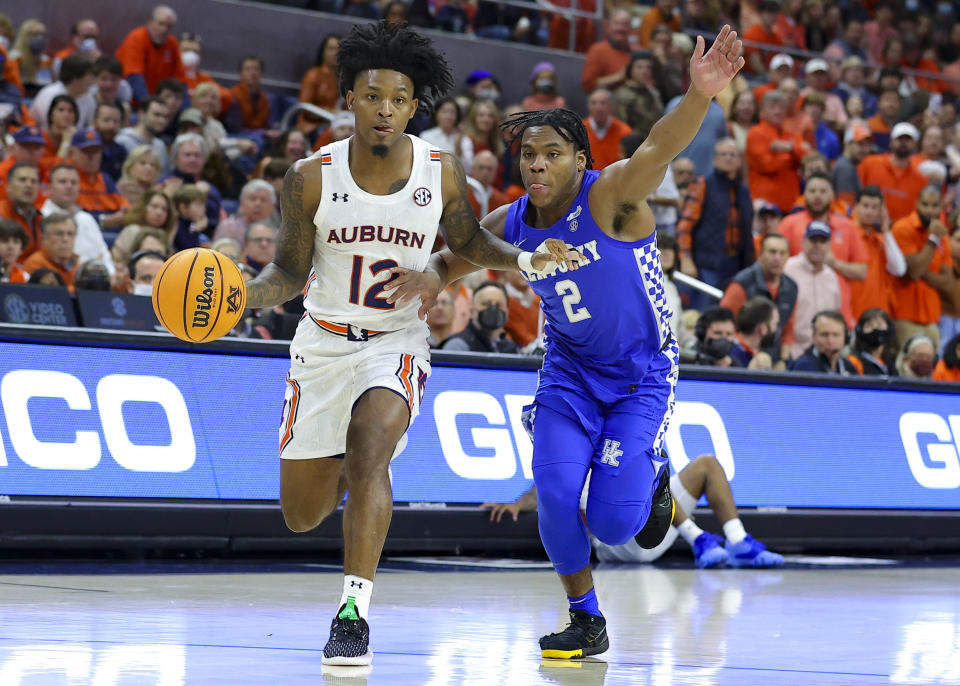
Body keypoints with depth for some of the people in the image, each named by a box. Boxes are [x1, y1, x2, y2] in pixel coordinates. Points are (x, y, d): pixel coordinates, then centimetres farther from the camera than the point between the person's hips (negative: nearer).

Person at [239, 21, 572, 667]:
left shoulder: (443, 173, -10)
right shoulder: (312, 177, -13)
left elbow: (468, 242, 10)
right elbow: (289, 272, -2)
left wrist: (524, 259, -10)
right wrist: (238, 297, -22)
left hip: (397, 342, -2)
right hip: (323, 342, 2)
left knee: (370, 443, -33)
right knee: (302, 517, 8)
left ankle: (354, 612, -29)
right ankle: (344, 470, 47)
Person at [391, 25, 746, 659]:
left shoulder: (609, 197, -23)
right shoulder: (510, 225, -5)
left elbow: (658, 150, -43)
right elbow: (453, 258, 12)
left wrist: (700, 96, -63)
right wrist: (430, 276, -14)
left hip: (641, 373, -5)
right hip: (569, 371, 5)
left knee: (612, 523, -11)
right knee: (555, 495, -13)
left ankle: (652, 477, 27)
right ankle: (587, 621, 9)